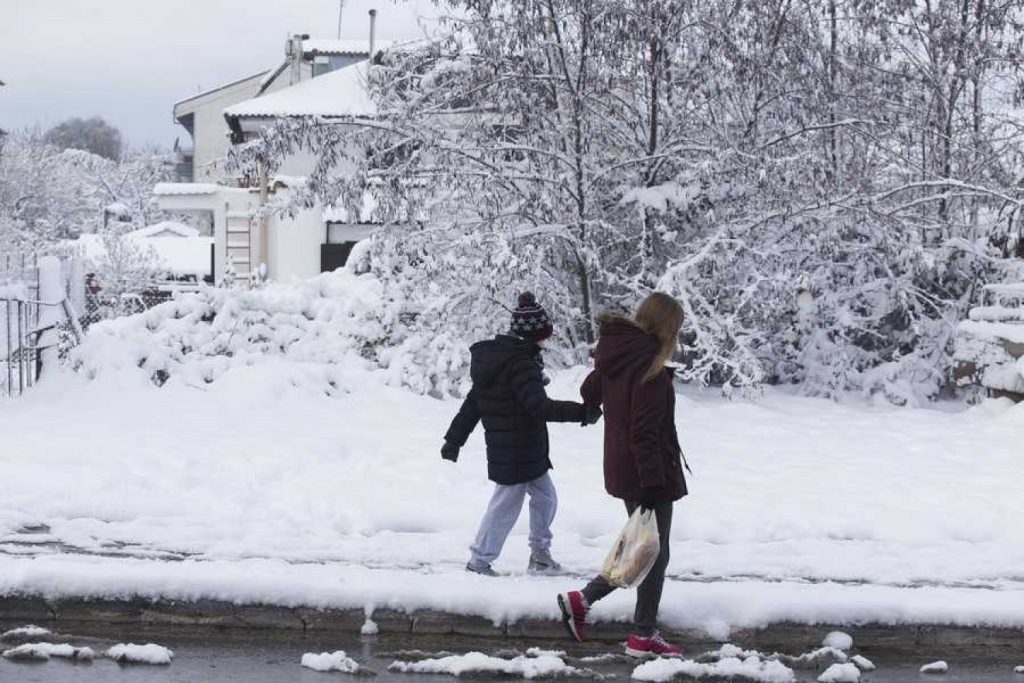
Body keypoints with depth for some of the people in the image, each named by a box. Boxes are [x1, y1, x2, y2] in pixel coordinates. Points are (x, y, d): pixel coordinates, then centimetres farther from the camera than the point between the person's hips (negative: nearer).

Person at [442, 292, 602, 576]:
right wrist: (582, 412, -29)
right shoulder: (521, 363, -22)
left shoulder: (494, 356, 8)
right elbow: (540, 407, -30)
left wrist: (454, 438, 17)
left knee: (545, 496, 19)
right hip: (518, 453, -10)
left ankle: (540, 553, 30)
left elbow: (473, 402, 13)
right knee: (507, 504, 2)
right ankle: (480, 560, 12)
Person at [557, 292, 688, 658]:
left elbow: (589, 392, 24)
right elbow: (645, 431, -25)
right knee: (654, 554, 5)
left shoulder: (615, 355, 6)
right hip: (647, 474, -9)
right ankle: (644, 636, 14)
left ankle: (581, 600, 17)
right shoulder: (648, 365, -20)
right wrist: (652, 482, -25)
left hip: (622, 471, 9)